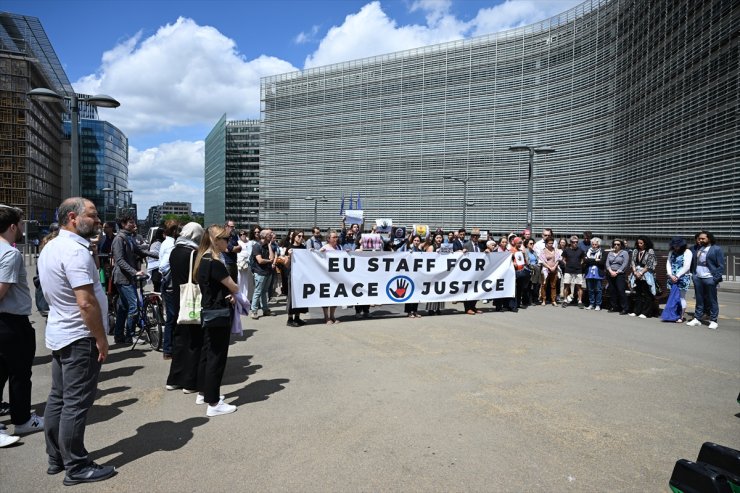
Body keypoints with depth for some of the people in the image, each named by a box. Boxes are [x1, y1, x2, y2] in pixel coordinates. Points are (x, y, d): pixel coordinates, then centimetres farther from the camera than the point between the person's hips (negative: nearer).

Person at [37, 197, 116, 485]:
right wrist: (101, 339, -17)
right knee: (76, 404, -1)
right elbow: (86, 303, -27)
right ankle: (76, 467, 10)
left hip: (59, 335, 10)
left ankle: (56, 458, 29)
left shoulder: (50, 248, 10)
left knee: (58, 398, 17)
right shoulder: (76, 251, -21)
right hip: (80, 338, -10)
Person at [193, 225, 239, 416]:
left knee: (207, 353, 19)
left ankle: (203, 393, 32)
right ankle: (214, 404, 4)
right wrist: (233, 291, 8)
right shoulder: (215, 263, -22)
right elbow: (233, 287, -15)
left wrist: (227, 295, -2)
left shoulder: (203, 260, 7)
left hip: (208, 313, 10)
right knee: (216, 357, -3)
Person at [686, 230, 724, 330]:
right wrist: (694, 274, 6)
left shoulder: (716, 249, -4)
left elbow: (721, 266, -7)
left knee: (712, 301, 3)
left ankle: (713, 321, 10)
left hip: (709, 279, -5)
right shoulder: (697, 249, 13)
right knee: (699, 300, 12)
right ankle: (697, 319, 18)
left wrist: (716, 278, -13)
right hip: (697, 278, 5)